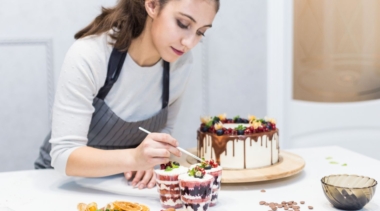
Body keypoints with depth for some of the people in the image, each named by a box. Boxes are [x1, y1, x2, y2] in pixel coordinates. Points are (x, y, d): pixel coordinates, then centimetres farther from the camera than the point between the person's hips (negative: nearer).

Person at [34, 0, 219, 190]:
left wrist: (145, 161, -15)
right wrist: (134, 158, -41)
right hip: (67, 182, -3)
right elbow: (63, 156, -27)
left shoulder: (181, 62, -11)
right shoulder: (88, 55, -25)